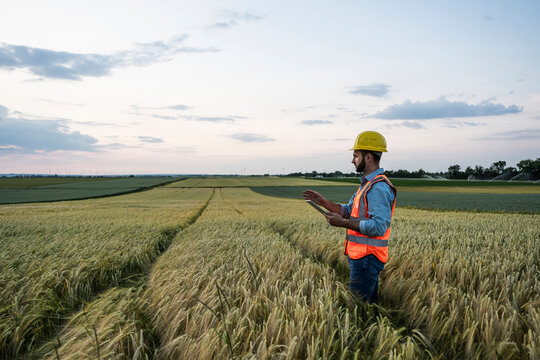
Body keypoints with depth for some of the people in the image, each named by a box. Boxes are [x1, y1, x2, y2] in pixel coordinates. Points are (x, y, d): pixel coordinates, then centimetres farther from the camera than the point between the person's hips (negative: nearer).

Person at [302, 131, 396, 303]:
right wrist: (323, 202, 10)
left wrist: (343, 223, -22)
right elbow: (348, 211, 20)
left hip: (367, 258, -10)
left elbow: (379, 226, -25)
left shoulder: (379, 187, -19)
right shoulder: (368, 184, 16)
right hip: (362, 256, 10)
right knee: (369, 303, 18)